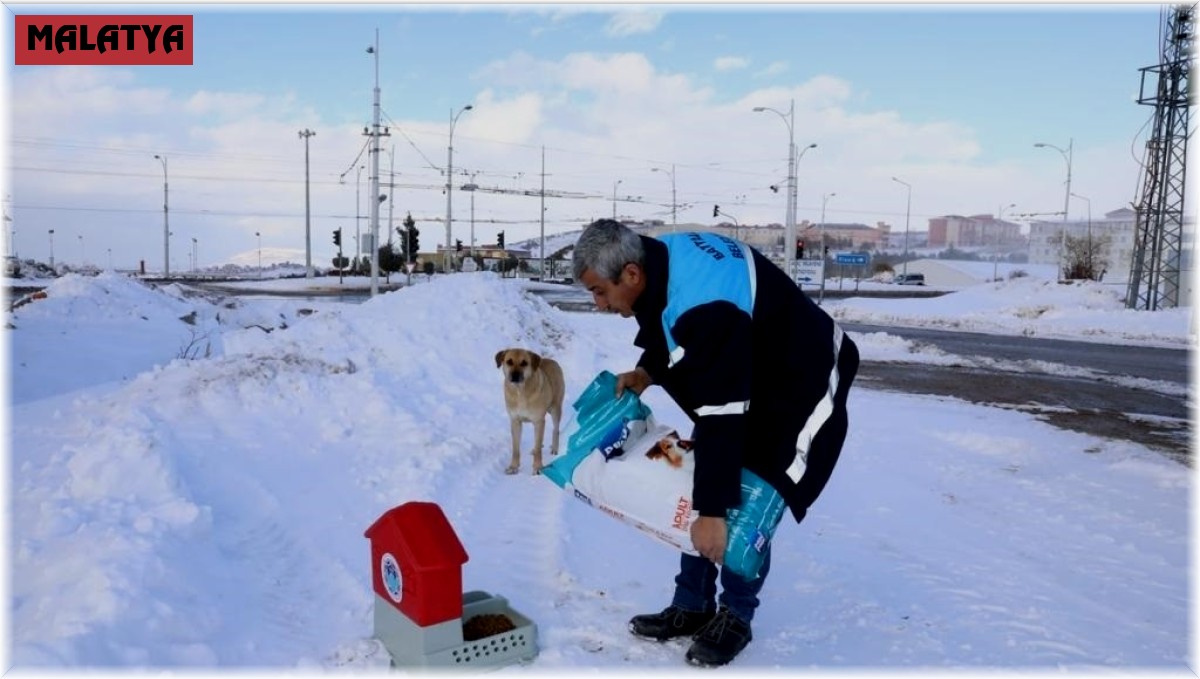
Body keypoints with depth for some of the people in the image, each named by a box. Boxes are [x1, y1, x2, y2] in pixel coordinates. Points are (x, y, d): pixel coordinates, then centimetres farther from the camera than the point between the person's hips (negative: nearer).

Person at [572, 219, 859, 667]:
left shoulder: (706, 306, -39)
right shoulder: (661, 259, -11)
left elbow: (721, 419, -37)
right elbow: (669, 330, 11)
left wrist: (712, 509, -33)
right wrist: (647, 371, -5)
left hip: (799, 390, -9)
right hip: (736, 383, 9)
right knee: (693, 493, 7)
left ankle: (735, 617, 14)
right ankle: (692, 607, 20)